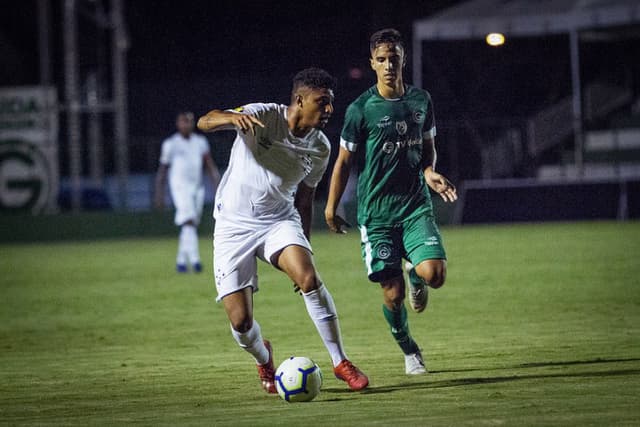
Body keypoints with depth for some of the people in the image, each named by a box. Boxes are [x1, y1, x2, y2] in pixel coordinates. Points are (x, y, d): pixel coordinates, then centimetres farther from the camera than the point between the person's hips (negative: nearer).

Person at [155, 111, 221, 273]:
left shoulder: (200, 142, 11)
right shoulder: (170, 144, 0)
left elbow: (211, 167, 9)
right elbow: (162, 170, 4)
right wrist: (159, 195, 1)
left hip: (197, 188, 5)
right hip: (180, 188, -5)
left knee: (191, 227, 7)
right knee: (189, 222, -20)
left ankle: (181, 261, 17)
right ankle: (194, 260, -30)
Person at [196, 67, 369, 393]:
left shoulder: (320, 147, 2)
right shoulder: (262, 116, -13)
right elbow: (204, 122, -23)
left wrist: (304, 253, 18)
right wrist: (232, 117, -46)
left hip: (279, 220, 3)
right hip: (234, 225, -3)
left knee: (309, 279, -28)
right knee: (240, 323, -8)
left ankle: (340, 362, -16)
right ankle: (263, 360, 28)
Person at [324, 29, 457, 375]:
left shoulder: (421, 100, 6)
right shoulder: (361, 109, -5)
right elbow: (344, 161, 3)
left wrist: (429, 172, -1)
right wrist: (331, 207, 3)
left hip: (416, 205, 2)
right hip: (376, 213, -2)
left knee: (434, 274, -19)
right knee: (392, 294, -5)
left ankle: (415, 276, 19)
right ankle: (409, 350, 22)